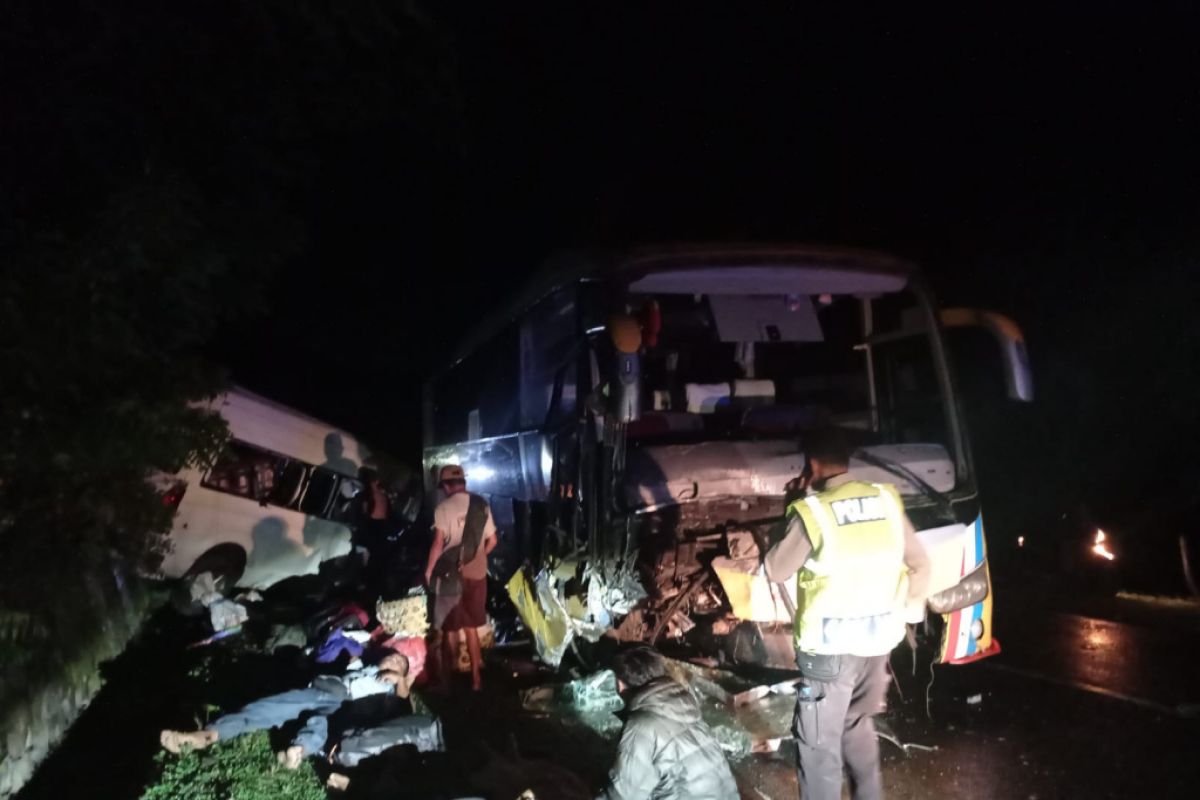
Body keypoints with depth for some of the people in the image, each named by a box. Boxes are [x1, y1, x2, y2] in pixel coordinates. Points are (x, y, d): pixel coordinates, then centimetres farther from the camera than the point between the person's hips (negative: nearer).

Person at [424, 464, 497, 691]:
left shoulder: (444, 507, -12)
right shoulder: (482, 506, 3)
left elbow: (439, 543, -16)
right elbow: (492, 541, 8)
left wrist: (429, 570, -4)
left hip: (452, 574, -4)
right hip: (477, 574, 4)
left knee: (450, 627, 8)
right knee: (470, 627, 15)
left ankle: (447, 675, 19)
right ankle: (475, 677, 18)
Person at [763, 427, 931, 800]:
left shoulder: (812, 512, -18)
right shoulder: (887, 500, -1)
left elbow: (775, 570, -6)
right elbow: (920, 563, 8)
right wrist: (909, 611, 21)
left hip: (831, 646, -6)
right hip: (878, 639, 6)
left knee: (819, 743, 8)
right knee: (859, 724, 26)